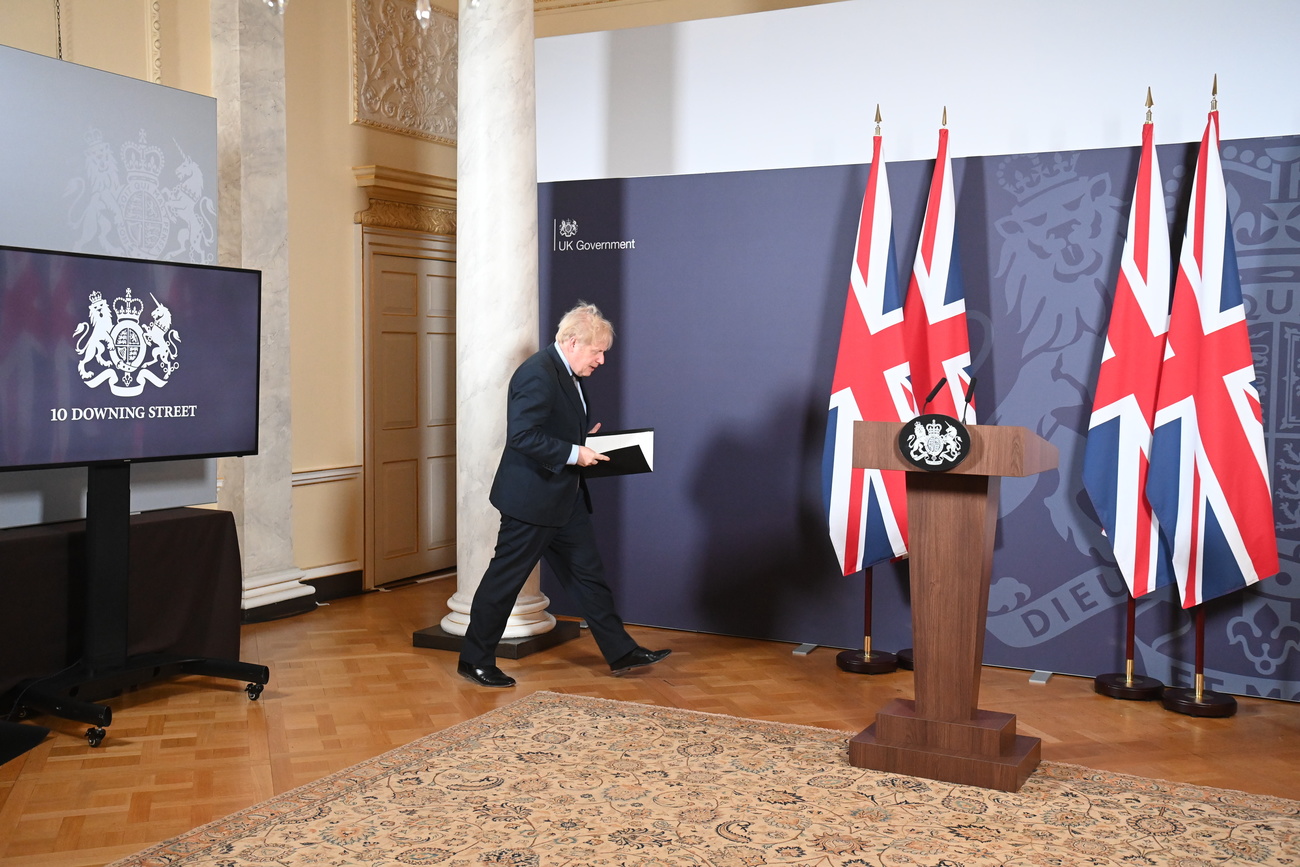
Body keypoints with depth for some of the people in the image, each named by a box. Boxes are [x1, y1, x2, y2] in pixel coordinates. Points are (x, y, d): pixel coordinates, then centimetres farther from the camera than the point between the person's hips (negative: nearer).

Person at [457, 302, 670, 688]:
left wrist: (586, 439, 6)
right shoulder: (537, 374, -20)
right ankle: (474, 660, 16)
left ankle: (621, 652, 20)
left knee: (588, 573, 12)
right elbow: (522, 436, -27)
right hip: (532, 499, -10)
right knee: (505, 579, 2)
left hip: (565, 498, 10)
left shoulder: (567, 374, 12)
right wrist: (574, 453, -24)